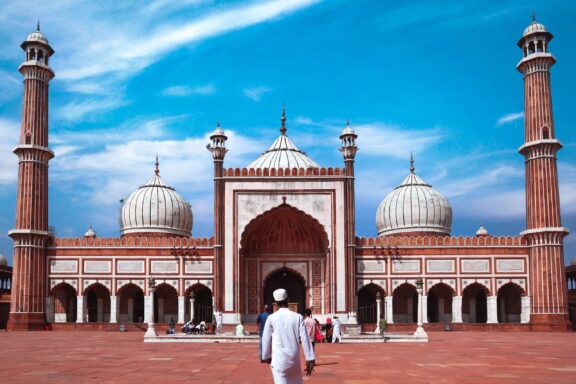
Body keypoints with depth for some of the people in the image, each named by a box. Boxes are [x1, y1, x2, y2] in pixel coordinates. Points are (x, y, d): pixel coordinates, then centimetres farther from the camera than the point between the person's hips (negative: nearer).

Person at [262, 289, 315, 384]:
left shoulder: (271, 318, -4)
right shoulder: (298, 317, -3)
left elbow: (266, 339, 4)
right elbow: (305, 338, -5)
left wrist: (266, 356, 18)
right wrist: (310, 358, -1)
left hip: (279, 359, -2)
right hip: (294, 358, 2)